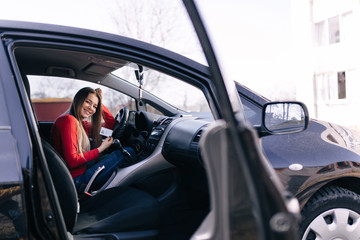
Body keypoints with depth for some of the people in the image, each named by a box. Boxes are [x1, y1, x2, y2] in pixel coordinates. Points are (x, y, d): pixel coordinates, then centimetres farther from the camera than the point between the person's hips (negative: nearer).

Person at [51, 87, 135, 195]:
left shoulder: (81, 124, 13)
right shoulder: (68, 120, -14)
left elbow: (111, 125, 22)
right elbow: (72, 161, -22)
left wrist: (100, 104, 13)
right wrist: (100, 149, -13)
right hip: (76, 180, -10)